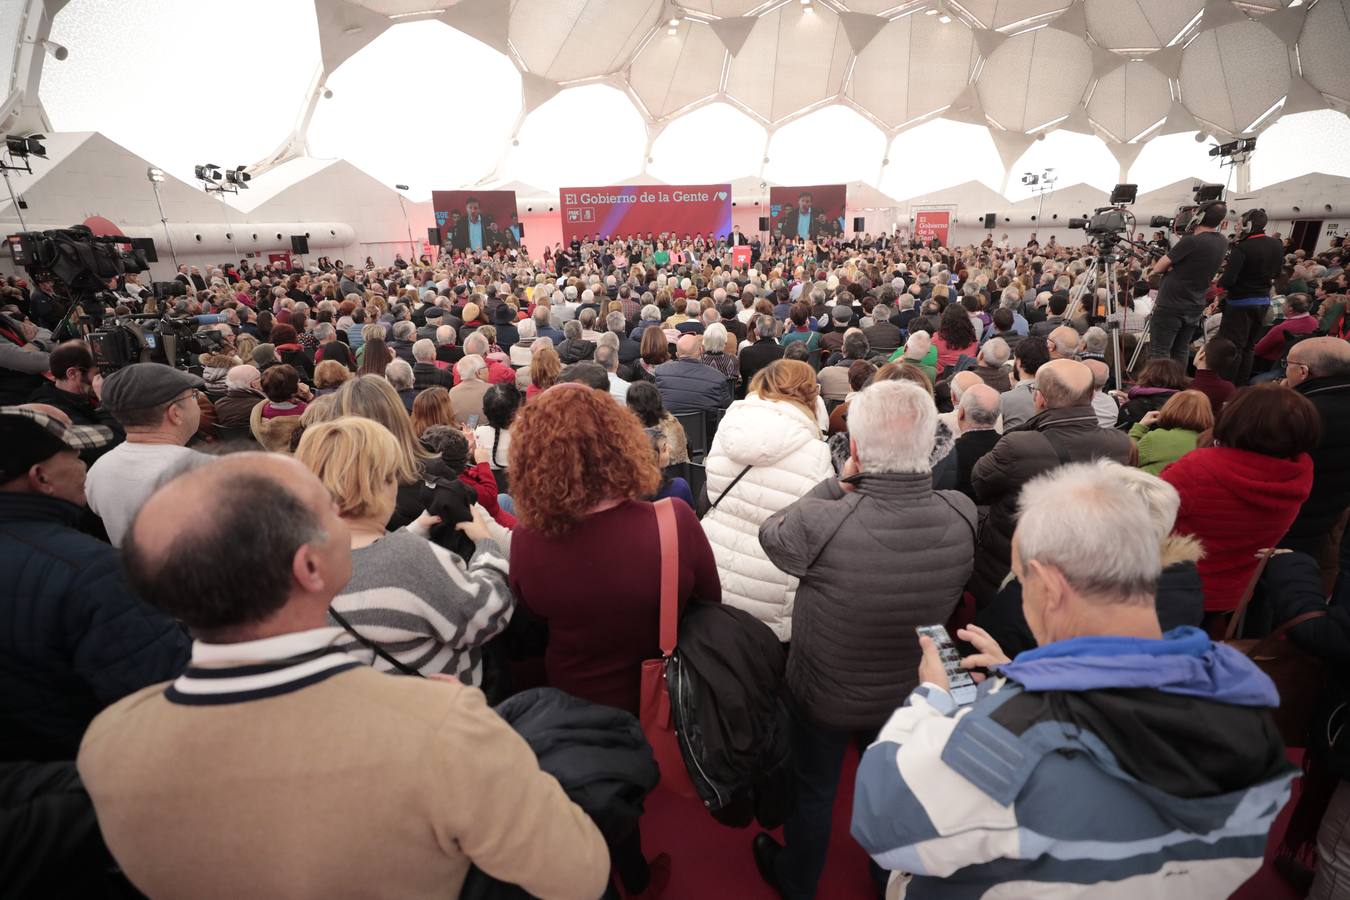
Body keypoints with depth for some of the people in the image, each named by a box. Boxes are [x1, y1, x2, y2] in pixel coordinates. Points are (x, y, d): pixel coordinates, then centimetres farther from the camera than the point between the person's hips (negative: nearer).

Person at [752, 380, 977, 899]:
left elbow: (770, 533, -16)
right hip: (912, 696, 3)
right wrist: (858, 487, -13)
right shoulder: (963, 516, -25)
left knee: (813, 791, 25)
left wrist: (841, 483, -14)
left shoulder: (820, 524, -38)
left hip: (825, 695, -3)